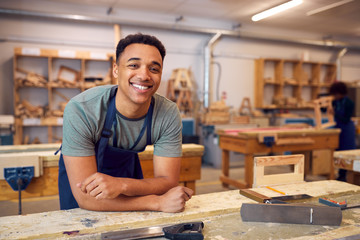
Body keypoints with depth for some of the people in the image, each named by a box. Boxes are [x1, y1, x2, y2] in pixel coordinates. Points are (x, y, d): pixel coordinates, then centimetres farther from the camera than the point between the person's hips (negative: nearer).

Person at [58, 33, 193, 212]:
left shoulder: (169, 114, -26)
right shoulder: (80, 110, -35)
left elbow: (168, 182, -24)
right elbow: (85, 198, -35)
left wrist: (121, 185, -42)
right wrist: (159, 202, -40)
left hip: (126, 167, 2)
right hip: (79, 173, -1)